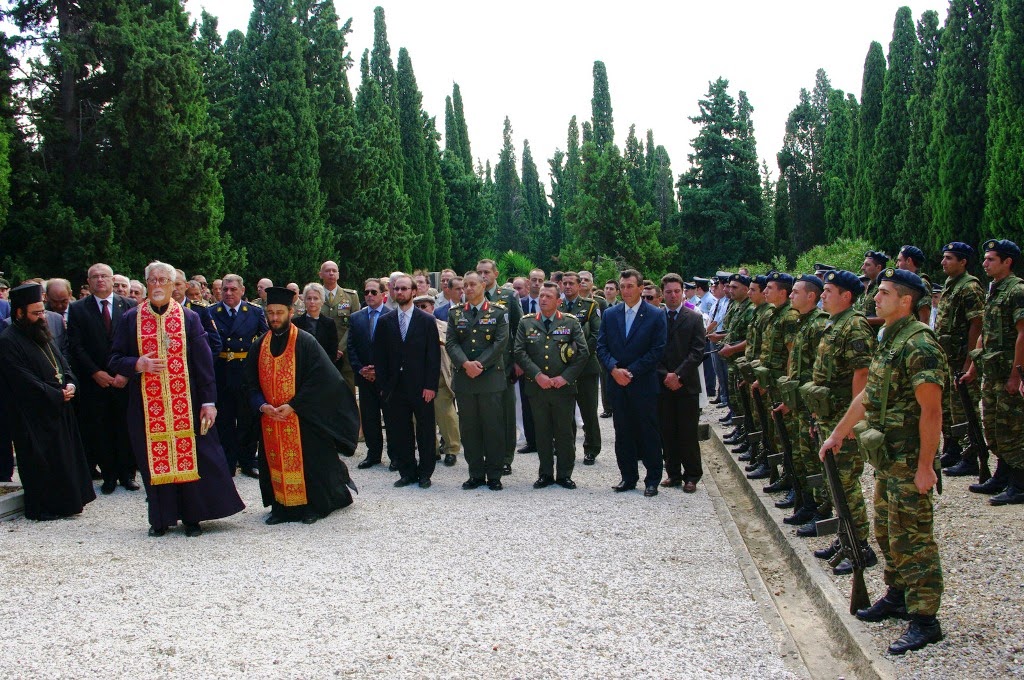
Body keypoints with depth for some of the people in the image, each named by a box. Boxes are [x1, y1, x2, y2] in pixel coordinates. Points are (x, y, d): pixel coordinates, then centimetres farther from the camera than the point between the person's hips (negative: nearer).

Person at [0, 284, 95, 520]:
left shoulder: (41, 335, 14)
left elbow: (63, 363, 18)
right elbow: (26, 382, -20)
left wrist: (71, 384, -2)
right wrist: (57, 395, -17)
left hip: (59, 410, 9)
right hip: (33, 418, -9)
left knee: (65, 456, 13)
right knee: (41, 462, -2)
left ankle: (63, 502, 24)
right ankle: (42, 508, 9)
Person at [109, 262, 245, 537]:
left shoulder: (189, 318, 3)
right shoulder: (131, 319, 6)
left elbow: (204, 362, 0)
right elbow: (115, 360, 6)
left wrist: (209, 401, -7)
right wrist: (138, 365, -15)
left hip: (185, 403, -1)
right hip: (147, 406, 1)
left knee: (190, 457, 1)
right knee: (154, 460, 4)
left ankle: (192, 517, 12)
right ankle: (161, 519, 16)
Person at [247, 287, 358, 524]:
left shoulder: (305, 342, -7)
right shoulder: (259, 345, 8)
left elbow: (320, 380, -12)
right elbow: (252, 383, 9)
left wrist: (293, 405, -18)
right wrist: (262, 405, -10)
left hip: (302, 418, -4)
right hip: (269, 417, 5)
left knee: (307, 463, 1)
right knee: (275, 464, 8)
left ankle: (312, 507, 15)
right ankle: (282, 507, 20)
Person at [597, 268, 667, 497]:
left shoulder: (656, 315, -2)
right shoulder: (610, 314, 9)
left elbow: (657, 350, -8)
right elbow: (601, 346, 6)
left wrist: (631, 371, -13)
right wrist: (614, 369, -11)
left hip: (644, 384, -4)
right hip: (617, 384, 4)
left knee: (648, 433, 1)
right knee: (623, 433, 8)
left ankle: (652, 479, 10)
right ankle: (628, 477, 18)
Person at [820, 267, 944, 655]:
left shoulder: (919, 345, -19)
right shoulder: (888, 340, 12)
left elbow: (931, 410, -22)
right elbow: (869, 394, 20)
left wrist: (925, 466, -23)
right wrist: (838, 434, 24)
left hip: (909, 459, -10)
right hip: (887, 456, 10)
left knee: (911, 537, -4)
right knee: (887, 531, 19)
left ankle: (925, 619, 4)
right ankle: (897, 596, 34)